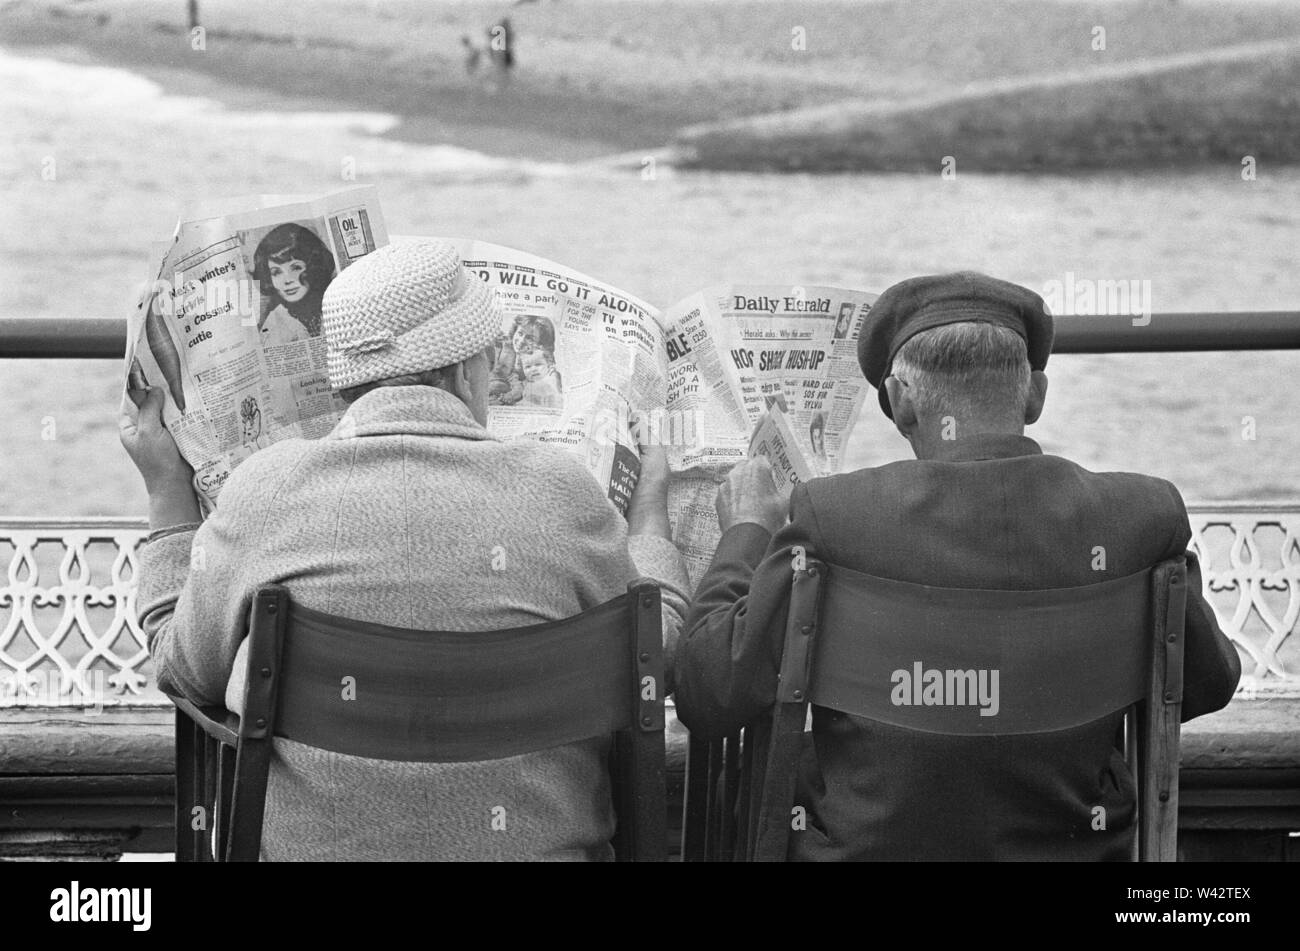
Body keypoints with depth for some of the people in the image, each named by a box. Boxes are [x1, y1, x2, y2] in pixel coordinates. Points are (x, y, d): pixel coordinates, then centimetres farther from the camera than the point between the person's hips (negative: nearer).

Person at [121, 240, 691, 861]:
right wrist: (650, 499, 25)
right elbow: (652, 644, 7)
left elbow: (185, 668, 8)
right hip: (537, 844, 0)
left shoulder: (264, 492, -7)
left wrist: (165, 486, 19)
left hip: (309, 842, 1)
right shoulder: (556, 490, -8)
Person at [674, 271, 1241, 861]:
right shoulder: (1142, 514, -12)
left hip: (862, 846, -2)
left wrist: (745, 534, 1)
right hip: (1071, 845, 3)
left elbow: (706, 698, -14)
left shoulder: (833, 516, -19)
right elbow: (1208, 685, 4)